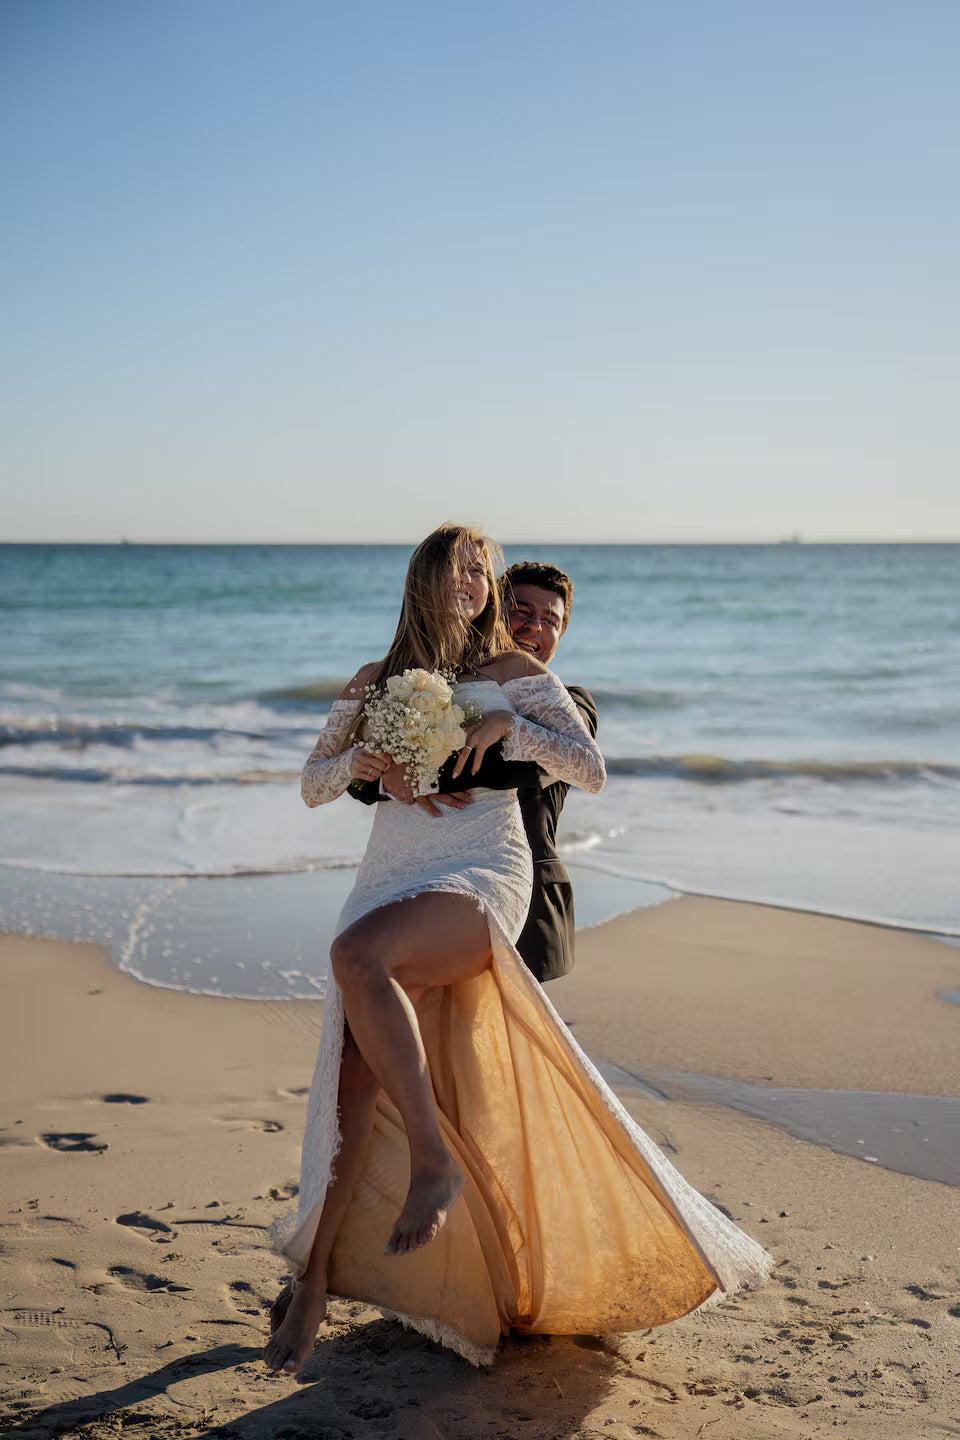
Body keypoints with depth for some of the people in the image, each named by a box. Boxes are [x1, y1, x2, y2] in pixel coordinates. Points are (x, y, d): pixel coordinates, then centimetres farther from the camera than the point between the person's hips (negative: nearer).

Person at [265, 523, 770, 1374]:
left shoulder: (514, 672, 9)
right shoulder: (375, 684, 18)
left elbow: (591, 770, 3)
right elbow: (314, 786, 23)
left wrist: (508, 724, -9)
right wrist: (355, 762, 1)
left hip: (480, 880, -4)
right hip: (391, 884, 4)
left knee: (356, 955, -36)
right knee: (355, 1082, -6)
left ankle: (431, 1159, -32)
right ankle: (315, 1281, 5)